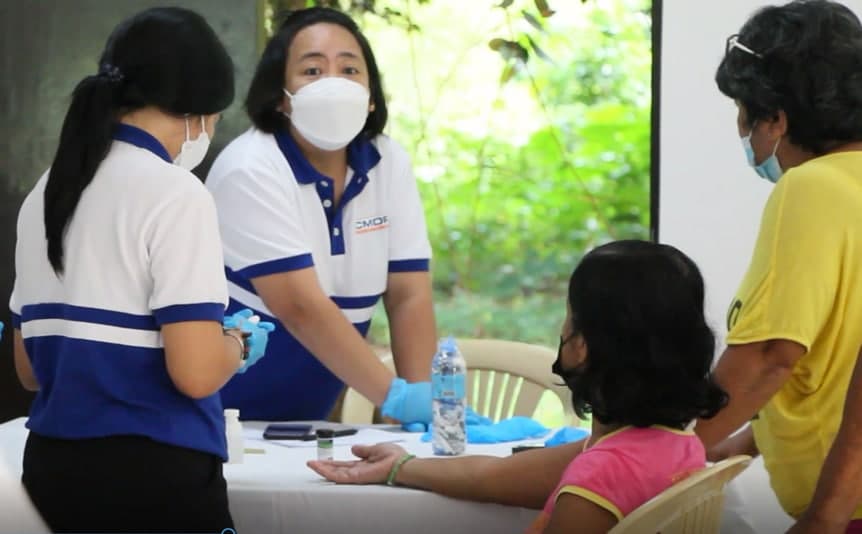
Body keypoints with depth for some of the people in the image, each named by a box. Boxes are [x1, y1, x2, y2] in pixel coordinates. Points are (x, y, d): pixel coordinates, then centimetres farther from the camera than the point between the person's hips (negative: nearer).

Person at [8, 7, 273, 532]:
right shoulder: (174, 193, -12)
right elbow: (196, 372, -19)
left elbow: (29, 367, 15)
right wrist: (240, 342, 1)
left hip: (51, 467, 7)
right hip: (153, 477, -7)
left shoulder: (45, 194, 10)